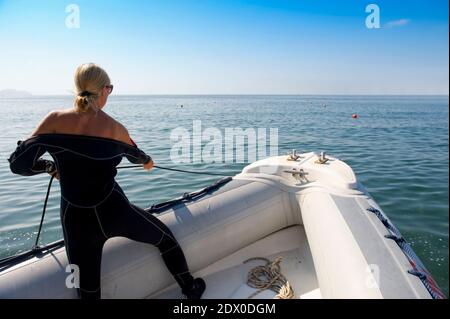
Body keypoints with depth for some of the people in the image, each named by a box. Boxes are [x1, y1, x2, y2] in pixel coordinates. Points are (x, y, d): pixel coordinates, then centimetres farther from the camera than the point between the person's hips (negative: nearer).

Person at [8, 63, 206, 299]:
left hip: (76, 220, 2)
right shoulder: (115, 128, -7)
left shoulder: (55, 120, -8)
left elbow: (18, 163, -8)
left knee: (88, 291, 15)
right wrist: (148, 161, 37)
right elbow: (136, 156, 14)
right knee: (165, 237, 25)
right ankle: (190, 290, 40)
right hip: (114, 211, -1)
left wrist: (50, 166, 12)